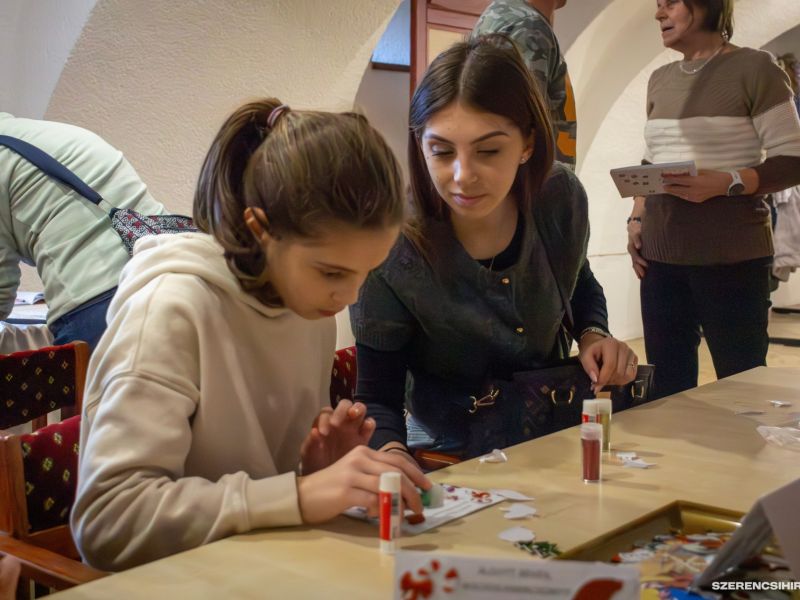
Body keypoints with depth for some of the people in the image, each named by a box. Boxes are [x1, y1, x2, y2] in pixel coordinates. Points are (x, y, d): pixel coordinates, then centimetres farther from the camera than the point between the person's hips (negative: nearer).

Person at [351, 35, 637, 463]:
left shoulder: (561, 198, -11)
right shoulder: (390, 254, -24)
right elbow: (378, 399, -14)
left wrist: (593, 335, -8)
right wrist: (390, 452, -35)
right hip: (452, 456, -3)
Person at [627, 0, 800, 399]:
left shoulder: (754, 68, -3)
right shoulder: (660, 80, 15)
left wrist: (725, 183, -20)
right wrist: (637, 219, 8)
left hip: (732, 256, -5)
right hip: (661, 255, 6)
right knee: (667, 383, 6)